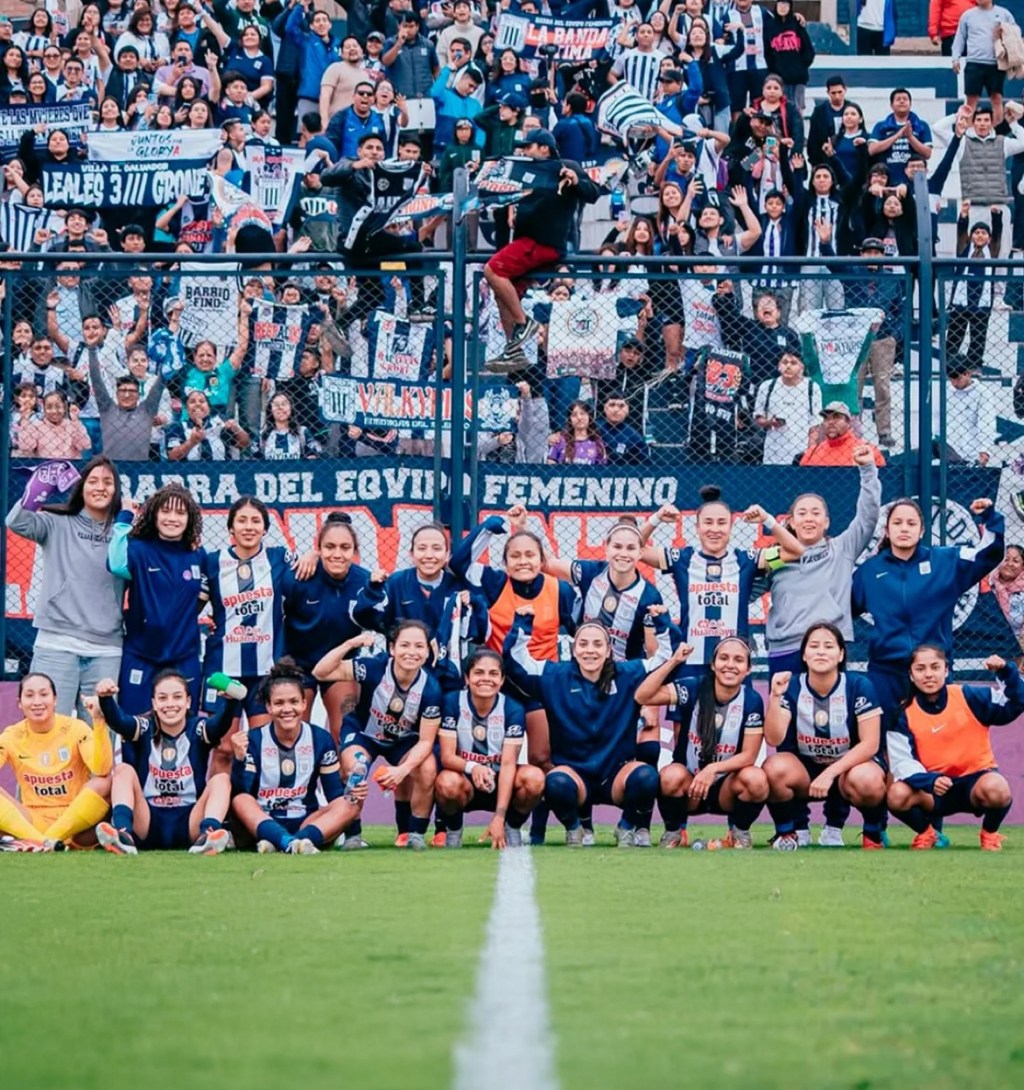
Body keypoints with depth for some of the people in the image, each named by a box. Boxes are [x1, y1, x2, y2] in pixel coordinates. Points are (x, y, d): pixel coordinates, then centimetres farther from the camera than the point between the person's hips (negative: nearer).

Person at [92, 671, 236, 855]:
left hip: (188, 827, 0)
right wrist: (105, 698, -41)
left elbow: (221, 724, -21)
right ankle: (123, 833, -43)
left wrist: (231, 701, -44)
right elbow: (118, 721, -19)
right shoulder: (144, 729, 3)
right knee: (123, 770, -17)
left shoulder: (198, 730, 2)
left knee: (221, 779, -18)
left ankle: (208, 834, -45)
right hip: (147, 824, 0)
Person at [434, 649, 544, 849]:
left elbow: (508, 764, -19)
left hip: (499, 783, 1)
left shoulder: (513, 710, -11)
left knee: (534, 777, -30)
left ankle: (512, 829, -1)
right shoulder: (452, 703, -12)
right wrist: (472, 767, -41)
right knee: (447, 782, -37)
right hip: (466, 782, -1)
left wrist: (499, 817, -29)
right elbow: (447, 756, -16)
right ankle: (453, 830, -3)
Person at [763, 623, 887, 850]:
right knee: (775, 768, -31)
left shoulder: (859, 686, -13)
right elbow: (774, 739, -18)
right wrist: (775, 696, -31)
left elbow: (870, 744, -17)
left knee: (867, 780, -37)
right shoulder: (791, 687, -7)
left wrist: (830, 773, -27)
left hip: (848, 767, -2)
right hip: (804, 768, 2)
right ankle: (786, 833, -4)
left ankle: (873, 834, -4)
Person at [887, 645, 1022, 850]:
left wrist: (1006, 672, -24)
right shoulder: (904, 716, -5)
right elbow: (903, 763, -13)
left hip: (975, 780, -1)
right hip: (933, 791, 1)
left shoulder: (970, 697, -5)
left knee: (996, 789, -36)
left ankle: (990, 834, -1)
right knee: (897, 795, -30)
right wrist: (930, 782, -33)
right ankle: (925, 833, 5)